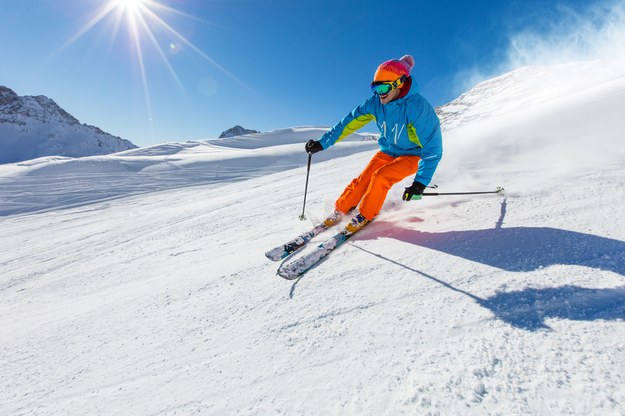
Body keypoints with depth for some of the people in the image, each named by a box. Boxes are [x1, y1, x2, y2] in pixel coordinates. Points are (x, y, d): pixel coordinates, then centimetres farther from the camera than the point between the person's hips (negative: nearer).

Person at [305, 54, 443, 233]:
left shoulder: (418, 107, -28)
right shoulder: (375, 102, -14)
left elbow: (433, 148, -27)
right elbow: (349, 122, -9)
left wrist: (420, 182, -34)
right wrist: (322, 143, -13)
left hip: (412, 156, -4)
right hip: (387, 151, 4)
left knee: (380, 177, -26)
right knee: (362, 180, -12)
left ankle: (365, 215, -5)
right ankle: (340, 210, 7)